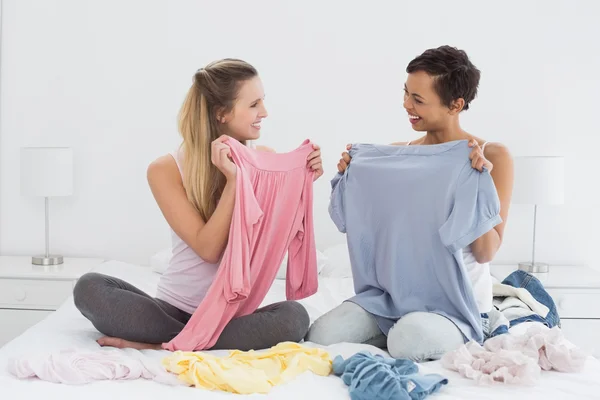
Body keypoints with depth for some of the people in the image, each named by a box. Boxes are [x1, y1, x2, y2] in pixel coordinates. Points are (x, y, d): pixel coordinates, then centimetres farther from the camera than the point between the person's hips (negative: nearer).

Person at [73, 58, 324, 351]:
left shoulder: (265, 159, 0)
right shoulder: (166, 170, -8)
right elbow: (208, 249, -16)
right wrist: (233, 180, -22)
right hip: (174, 309, -1)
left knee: (294, 317, -32)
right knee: (89, 287, -24)